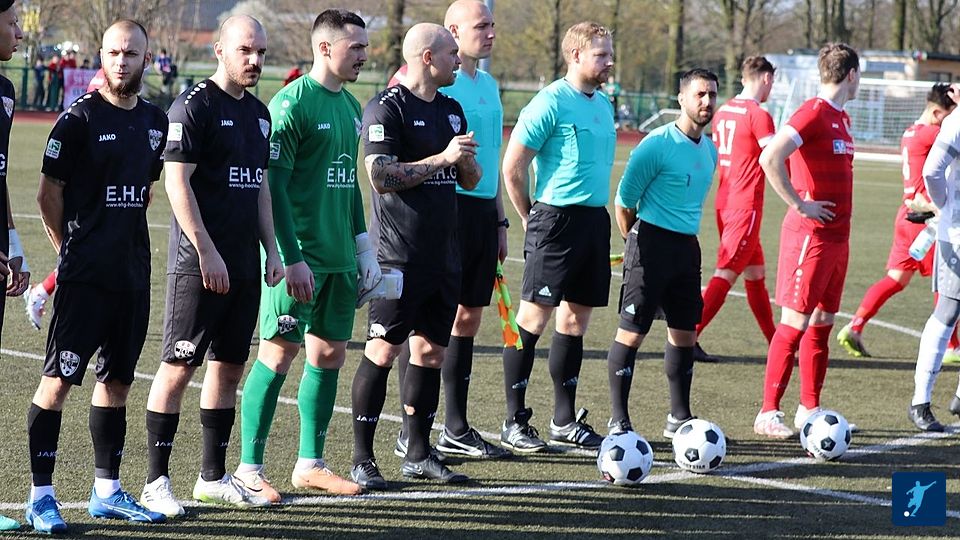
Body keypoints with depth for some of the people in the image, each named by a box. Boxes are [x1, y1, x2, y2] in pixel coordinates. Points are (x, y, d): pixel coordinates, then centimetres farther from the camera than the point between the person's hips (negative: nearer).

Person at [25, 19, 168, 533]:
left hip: (133, 274, 7)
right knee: (59, 379, -7)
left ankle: (107, 491, 21)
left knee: (117, 379, 12)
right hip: (84, 277, -7)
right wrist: (72, 249, 3)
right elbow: (48, 193, -4)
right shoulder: (79, 118, -8)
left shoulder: (154, 121, 11)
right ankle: (41, 496, -4)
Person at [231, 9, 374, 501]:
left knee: (330, 354, 10)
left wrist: (364, 248, 19)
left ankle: (310, 464, 19)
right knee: (279, 354, -5)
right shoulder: (292, 102, -12)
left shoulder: (349, 106, 13)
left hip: (340, 257, 8)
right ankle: (249, 469, 2)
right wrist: (291, 258, -19)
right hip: (300, 254, -8)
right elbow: (274, 185, -15)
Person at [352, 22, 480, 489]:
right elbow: (382, 177, -18)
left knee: (431, 352, 10)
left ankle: (418, 454, 19)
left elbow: (470, 180, 20)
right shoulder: (387, 108, -9)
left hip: (443, 254, 8)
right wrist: (442, 158, -18)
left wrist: (466, 160, -3)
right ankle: (362, 460, -1)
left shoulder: (451, 110, 16)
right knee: (383, 352, -7)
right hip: (399, 254, -8)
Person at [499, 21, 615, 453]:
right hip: (557, 219, -8)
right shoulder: (550, 103, -12)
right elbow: (512, 167, -12)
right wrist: (530, 219, -2)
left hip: (595, 219, 8)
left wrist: (596, 210, 19)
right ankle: (514, 422, 0)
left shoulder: (603, 105, 14)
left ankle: (565, 421, 18)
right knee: (534, 316, -6)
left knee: (575, 318, 11)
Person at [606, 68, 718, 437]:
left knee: (685, 334, 12)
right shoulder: (658, 144, -13)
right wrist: (636, 242, 4)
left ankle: (679, 419, 22)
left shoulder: (710, 151, 11)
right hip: (652, 243, -8)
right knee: (632, 332, -7)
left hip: (687, 247, 8)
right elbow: (625, 198, -8)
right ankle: (619, 421, -3)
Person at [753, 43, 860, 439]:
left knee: (822, 323, 12)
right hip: (811, 234, -9)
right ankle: (768, 414, -4)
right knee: (795, 323, -7)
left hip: (836, 237, 9)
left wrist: (840, 224, 16)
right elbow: (770, 159, -24)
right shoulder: (813, 113, -13)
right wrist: (799, 205, -19)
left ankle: (809, 410, 19)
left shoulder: (841, 117, 15)